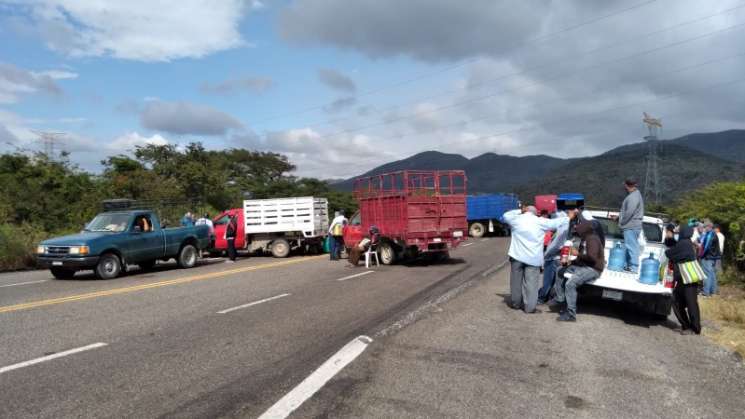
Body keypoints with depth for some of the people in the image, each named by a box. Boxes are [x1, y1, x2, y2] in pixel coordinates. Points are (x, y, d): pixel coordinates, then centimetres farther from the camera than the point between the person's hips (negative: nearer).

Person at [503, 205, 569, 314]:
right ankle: (530, 307, 4)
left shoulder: (516, 219, 3)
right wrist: (568, 218, 21)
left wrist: (519, 211, 23)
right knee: (531, 283, 2)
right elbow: (556, 222, 6)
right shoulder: (540, 222, -1)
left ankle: (515, 303, 25)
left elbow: (506, 215, 22)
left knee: (516, 280, 14)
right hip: (533, 257, -2)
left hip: (517, 255, 2)